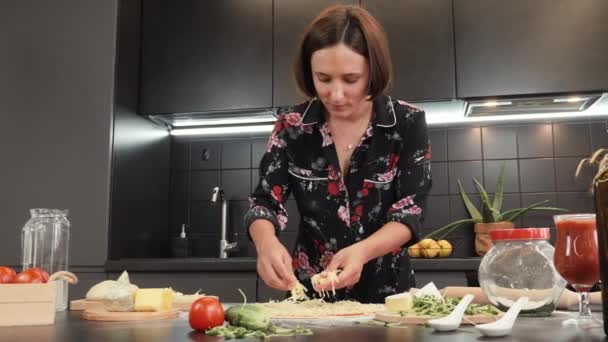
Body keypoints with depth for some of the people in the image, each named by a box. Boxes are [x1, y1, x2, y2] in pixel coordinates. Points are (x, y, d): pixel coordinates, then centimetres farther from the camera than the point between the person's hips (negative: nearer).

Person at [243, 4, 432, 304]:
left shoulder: (407, 124, -8)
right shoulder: (291, 126, -5)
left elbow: (410, 210, -11)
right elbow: (265, 202, -4)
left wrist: (361, 252, -29)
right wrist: (266, 242, -27)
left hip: (384, 292, 1)